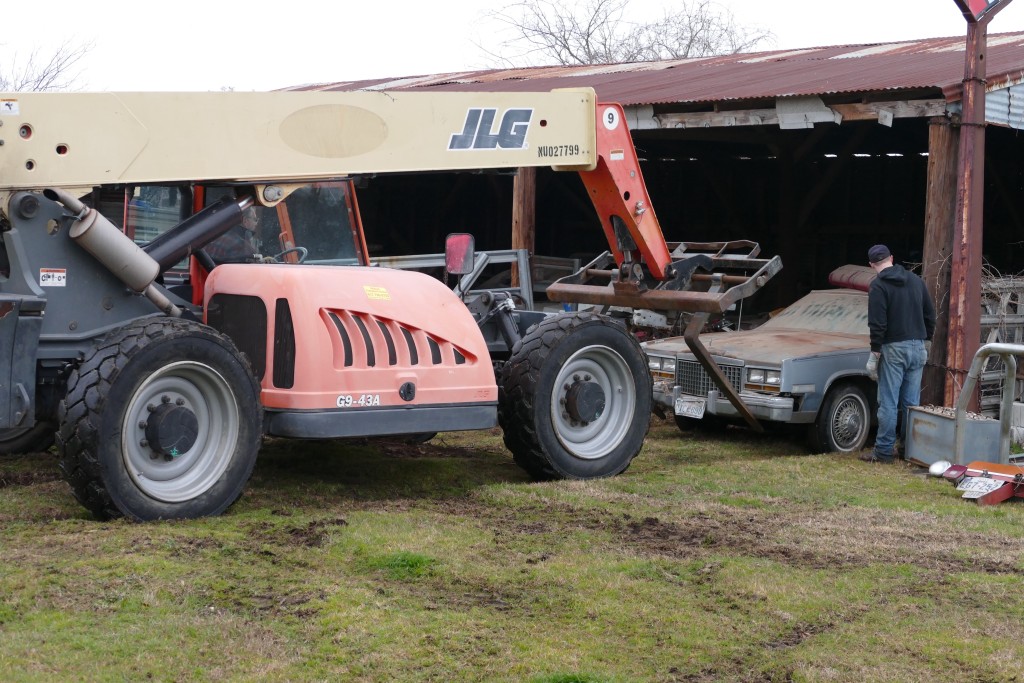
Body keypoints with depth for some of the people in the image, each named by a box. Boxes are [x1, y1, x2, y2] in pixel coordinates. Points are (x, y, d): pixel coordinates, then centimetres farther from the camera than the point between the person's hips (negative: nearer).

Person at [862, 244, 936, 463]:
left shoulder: (878, 285, -8)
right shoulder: (916, 281, 11)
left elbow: (878, 324, -14)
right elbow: (930, 315, 15)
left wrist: (875, 354, -10)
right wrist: (926, 342, 22)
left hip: (893, 348, -6)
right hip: (917, 347, 6)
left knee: (889, 403, -4)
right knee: (912, 402, 10)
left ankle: (884, 451, -2)